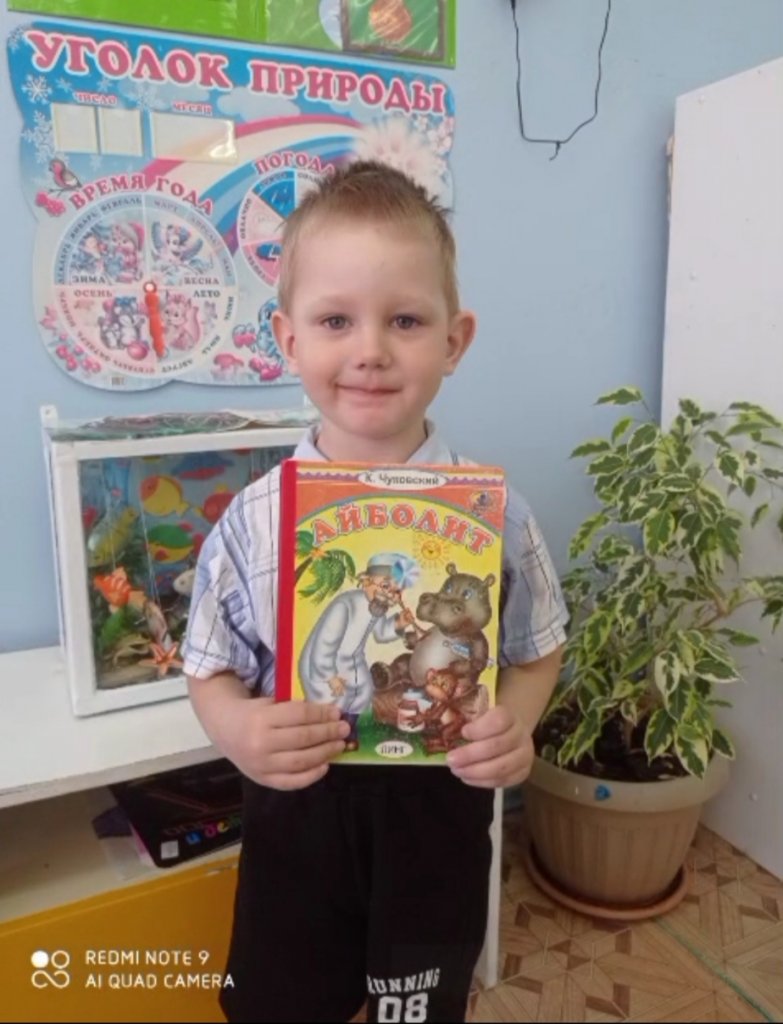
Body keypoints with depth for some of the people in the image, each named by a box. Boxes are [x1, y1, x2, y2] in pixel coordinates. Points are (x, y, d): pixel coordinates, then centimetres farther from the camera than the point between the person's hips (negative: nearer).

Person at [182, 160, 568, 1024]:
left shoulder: (492, 512, -12)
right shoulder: (252, 521, -11)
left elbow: (537, 650, 1)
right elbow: (212, 670, 0)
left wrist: (513, 724, -18)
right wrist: (236, 729, -20)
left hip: (439, 812, 0)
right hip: (296, 814, 0)